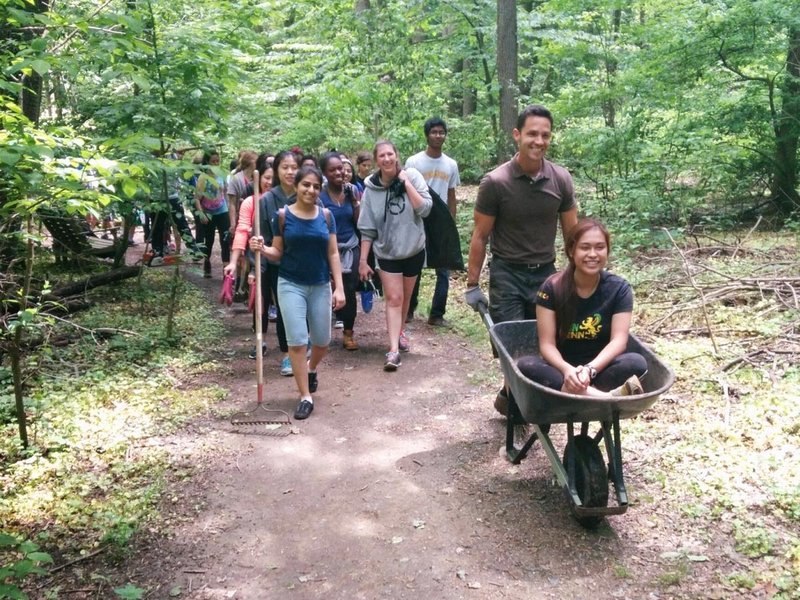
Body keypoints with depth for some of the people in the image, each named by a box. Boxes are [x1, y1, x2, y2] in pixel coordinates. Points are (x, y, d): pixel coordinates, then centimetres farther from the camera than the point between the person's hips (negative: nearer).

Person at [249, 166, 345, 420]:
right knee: (297, 341, -6)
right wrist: (262, 249, -21)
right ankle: (305, 397, 6)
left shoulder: (326, 215, 0)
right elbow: (278, 253, 1)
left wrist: (339, 288, -3)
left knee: (322, 342, 11)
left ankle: (311, 370, 44)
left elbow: (333, 254, 2)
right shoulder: (283, 215, -5)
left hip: (320, 286, 2)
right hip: (290, 284, -2)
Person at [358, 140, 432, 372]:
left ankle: (398, 331, 39)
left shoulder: (412, 176, -9)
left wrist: (406, 182, -20)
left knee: (405, 298, 17)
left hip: (413, 250, 1)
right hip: (387, 253, -1)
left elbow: (425, 208, -18)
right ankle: (393, 350, -8)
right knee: (393, 299, -6)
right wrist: (363, 260, -5)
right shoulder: (371, 190, -7)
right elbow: (367, 229, -4)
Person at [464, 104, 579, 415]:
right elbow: (480, 236, -5)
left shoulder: (561, 179, -3)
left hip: (546, 273, 3)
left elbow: (571, 232, 7)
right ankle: (511, 394, 26)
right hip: (507, 274, -3)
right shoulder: (495, 182, -12)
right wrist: (472, 285, -5)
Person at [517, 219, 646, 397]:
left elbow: (619, 340, -13)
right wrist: (566, 369, -31)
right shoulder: (552, 288, -7)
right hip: (562, 368, 0)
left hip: (601, 368, 1)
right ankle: (604, 398, -46)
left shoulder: (619, 289, -4)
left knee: (636, 363, -29)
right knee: (525, 365, -32)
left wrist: (590, 369, -30)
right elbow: (547, 344, -10)